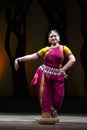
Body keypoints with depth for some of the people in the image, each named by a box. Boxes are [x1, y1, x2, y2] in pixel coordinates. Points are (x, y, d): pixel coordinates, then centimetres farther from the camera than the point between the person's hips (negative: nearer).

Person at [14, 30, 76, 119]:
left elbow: (72, 60, -7)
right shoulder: (46, 49, 8)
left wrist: (62, 70, -11)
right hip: (44, 74, 1)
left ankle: (53, 111, 28)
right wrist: (19, 59, -5)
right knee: (45, 96, 0)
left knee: (57, 98, -2)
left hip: (57, 76, -1)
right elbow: (33, 56, 3)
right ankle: (46, 115, 14)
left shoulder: (63, 48, 4)